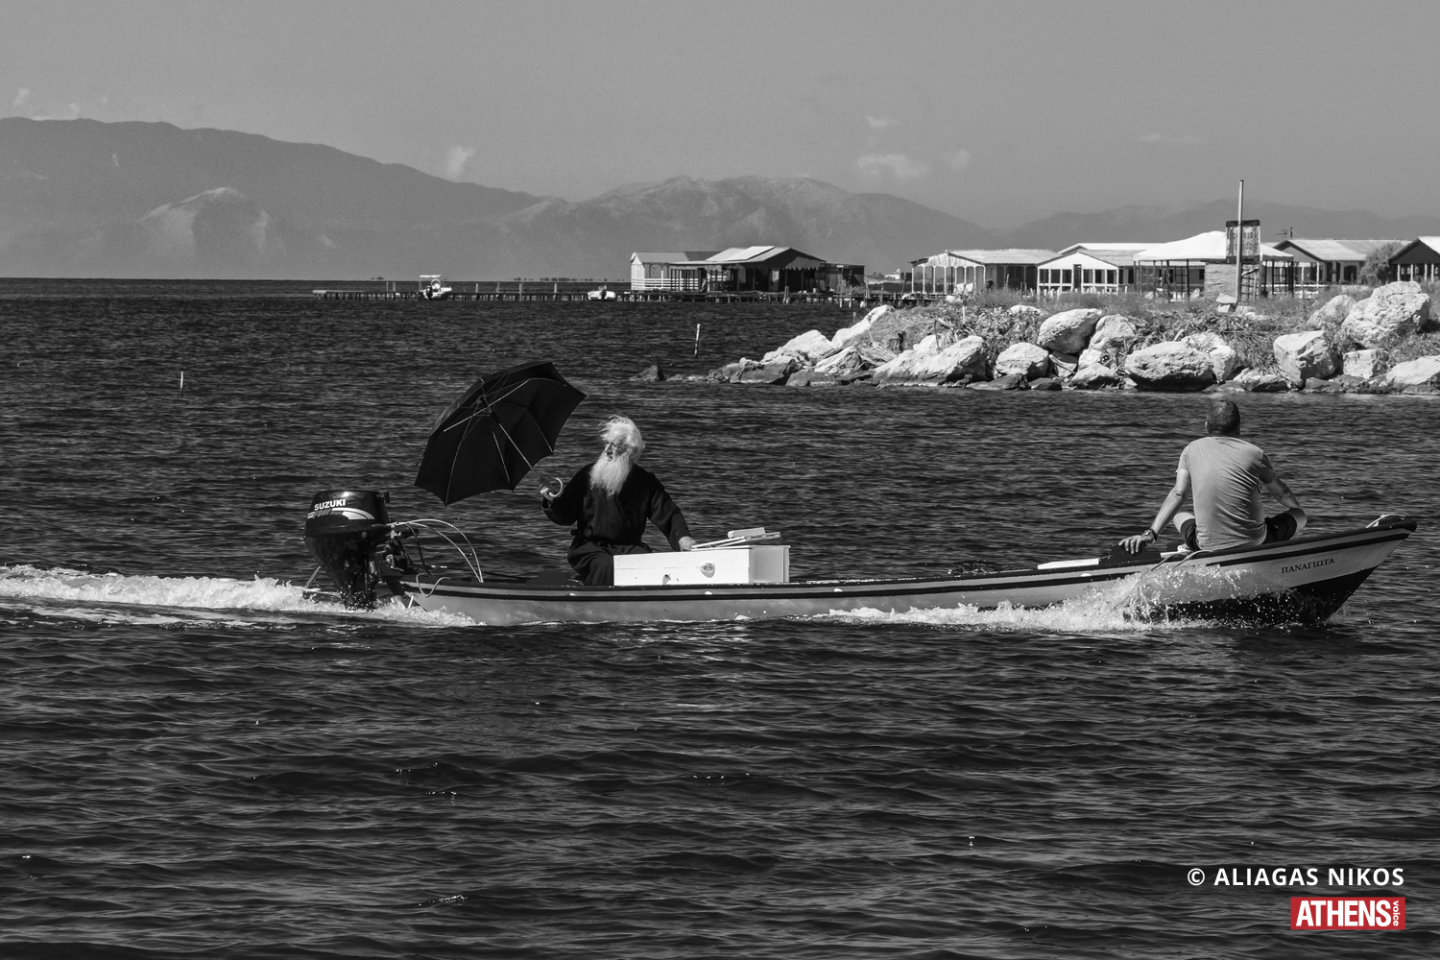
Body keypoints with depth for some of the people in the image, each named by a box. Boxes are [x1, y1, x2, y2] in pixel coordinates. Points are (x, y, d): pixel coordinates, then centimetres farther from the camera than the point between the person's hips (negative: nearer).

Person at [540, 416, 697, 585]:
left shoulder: (645, 481, 5)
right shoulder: (587, 475, 4)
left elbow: (669, 515, 2)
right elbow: (565, 516, 6)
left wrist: (682, 537, -18)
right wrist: (554, 499, -16)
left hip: (629, 547, 1)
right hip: (590, 547, -1)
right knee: (608, 568, -34)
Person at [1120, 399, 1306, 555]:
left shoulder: (1193, 450, 6)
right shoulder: (1254, 453, 2)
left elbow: (1178, 494, -5)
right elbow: (1281, 493, 19)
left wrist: (1150, 534, -10)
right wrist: (1297, 509, 41)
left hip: (1207, 546, 3)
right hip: (1254, 544, -3)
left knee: (1180, 518, 35)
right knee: (1299, 516, 19)